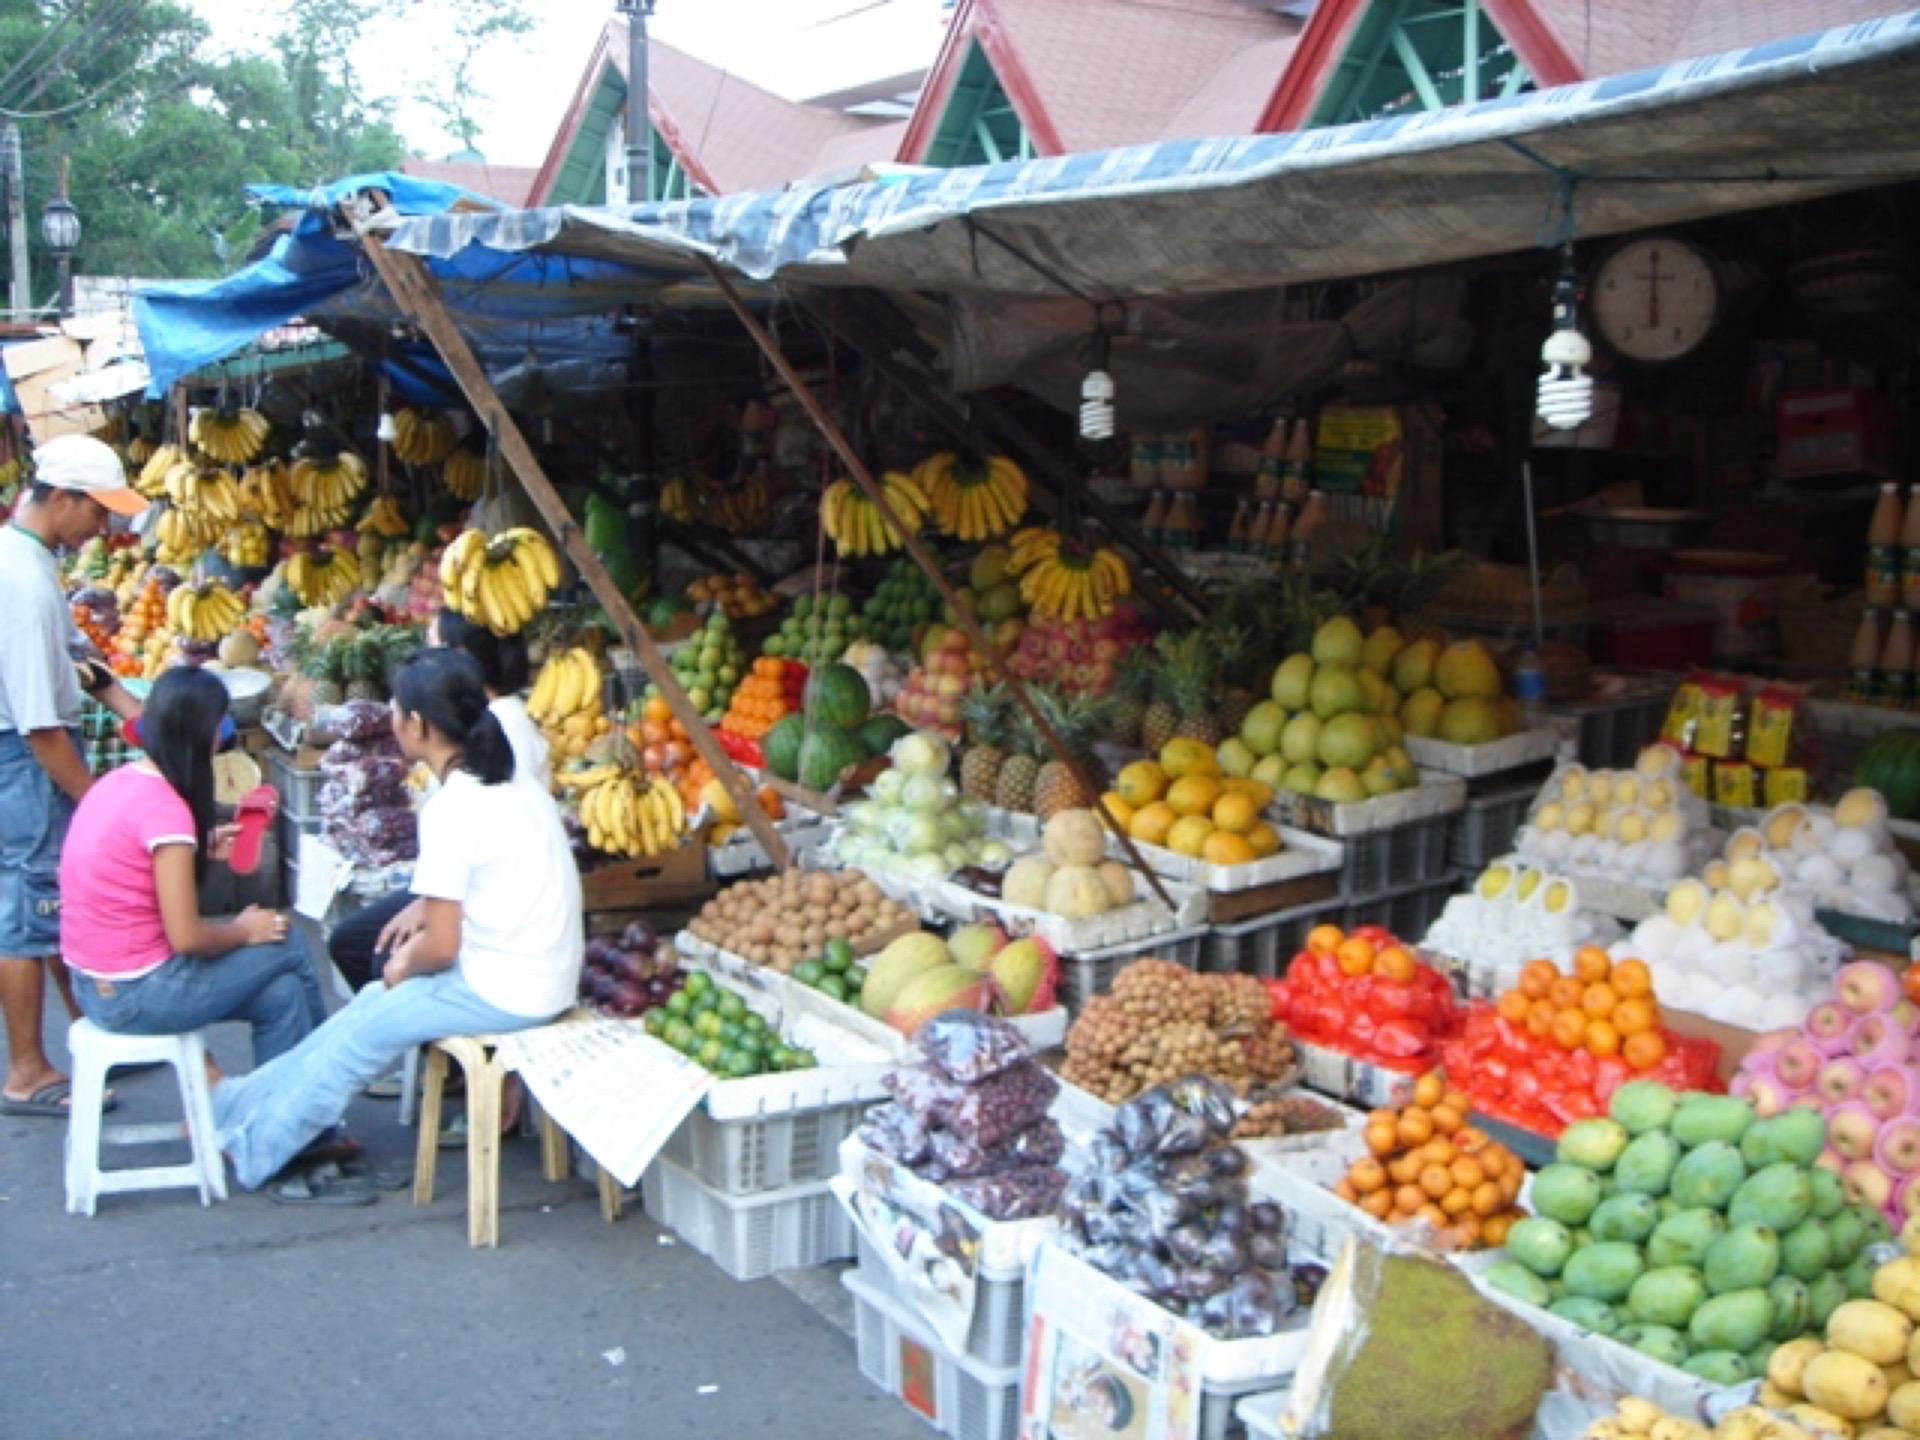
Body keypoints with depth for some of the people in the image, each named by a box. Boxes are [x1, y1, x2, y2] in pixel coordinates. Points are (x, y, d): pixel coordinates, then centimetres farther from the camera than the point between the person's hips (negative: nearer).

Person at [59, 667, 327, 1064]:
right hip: (135, 995, -8)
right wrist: (245, 930, -3)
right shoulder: (165, 807, -22)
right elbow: (186, 937, -22)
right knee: (287, 949, 5)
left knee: (280, 993, 11)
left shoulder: (117, 781, 3)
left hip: (94, 984, 8)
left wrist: (200, 847, 8)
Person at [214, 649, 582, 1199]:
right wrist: (424, 912, 11)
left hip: (503, 992, -8)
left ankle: (252, 1151, 23)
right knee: (374, 1006, 17)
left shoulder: (451, 809, -20)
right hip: (543, 975, 8)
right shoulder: (509, 786, 7)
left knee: (363, 1029, 7)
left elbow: (442, 945, -17)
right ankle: (242, 1105, 26)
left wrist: (405, 965, 2)